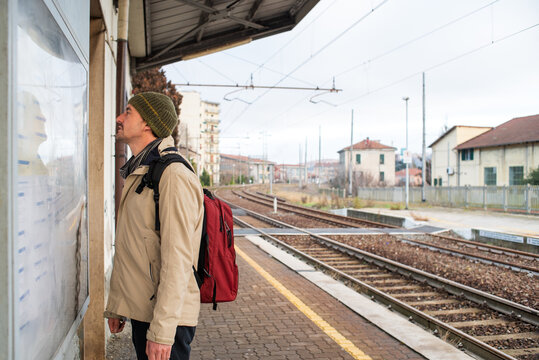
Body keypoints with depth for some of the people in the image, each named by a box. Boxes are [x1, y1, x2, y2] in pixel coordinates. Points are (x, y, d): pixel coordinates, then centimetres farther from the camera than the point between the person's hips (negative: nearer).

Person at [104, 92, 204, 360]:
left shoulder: (173, 176, -18)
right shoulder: (136, 176, 14)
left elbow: (178, 260, -22)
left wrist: (161, 331, -22)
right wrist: (115, 305, 18)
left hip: (167, 318, -9)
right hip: (140, 312, 9)